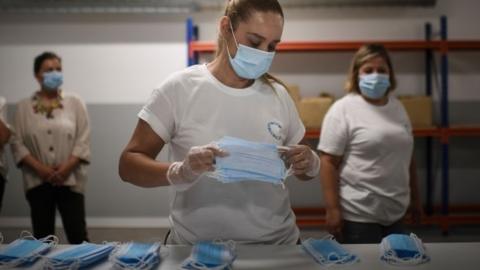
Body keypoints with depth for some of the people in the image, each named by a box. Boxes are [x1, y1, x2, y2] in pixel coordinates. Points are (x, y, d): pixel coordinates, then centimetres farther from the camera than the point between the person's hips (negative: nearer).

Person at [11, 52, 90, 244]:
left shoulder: (74, 103, 4)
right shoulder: (24, 107, 7)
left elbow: (83, 141, -1)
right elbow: (17, 143, 1)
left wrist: (66, 168, -12)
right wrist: (40, 168, -11)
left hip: (70, 180, -1)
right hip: (38, 182, 2)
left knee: (78, 236, -3)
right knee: (42, 237, 8)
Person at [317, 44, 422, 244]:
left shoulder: (397, 107, 10)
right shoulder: (343, 110, -11)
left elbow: (407, 156, 17)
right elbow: (329, 162, -15)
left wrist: (415, 197, 19)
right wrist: (332, 209, -18)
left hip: (395, 212, 7)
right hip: (359, 214, -7)